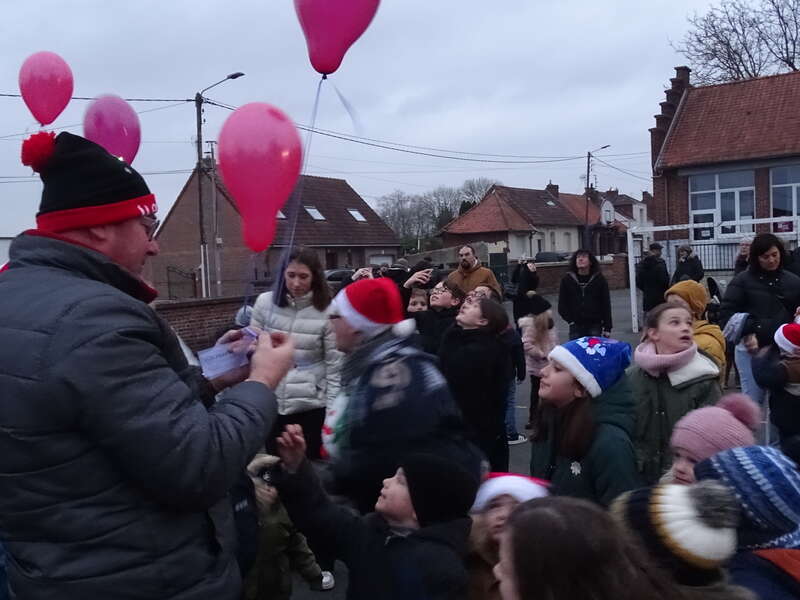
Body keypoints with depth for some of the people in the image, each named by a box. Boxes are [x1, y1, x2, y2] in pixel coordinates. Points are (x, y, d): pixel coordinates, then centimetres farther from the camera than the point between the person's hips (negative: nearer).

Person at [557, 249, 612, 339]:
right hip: (576, 327, 0)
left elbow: (606, 304, 3)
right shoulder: (567, 280, 4)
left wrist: (607, 328, -1)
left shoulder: (599, 279, 3)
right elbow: (562, 304, 6)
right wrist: (570, 320, -5)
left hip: (595, 326, 0)